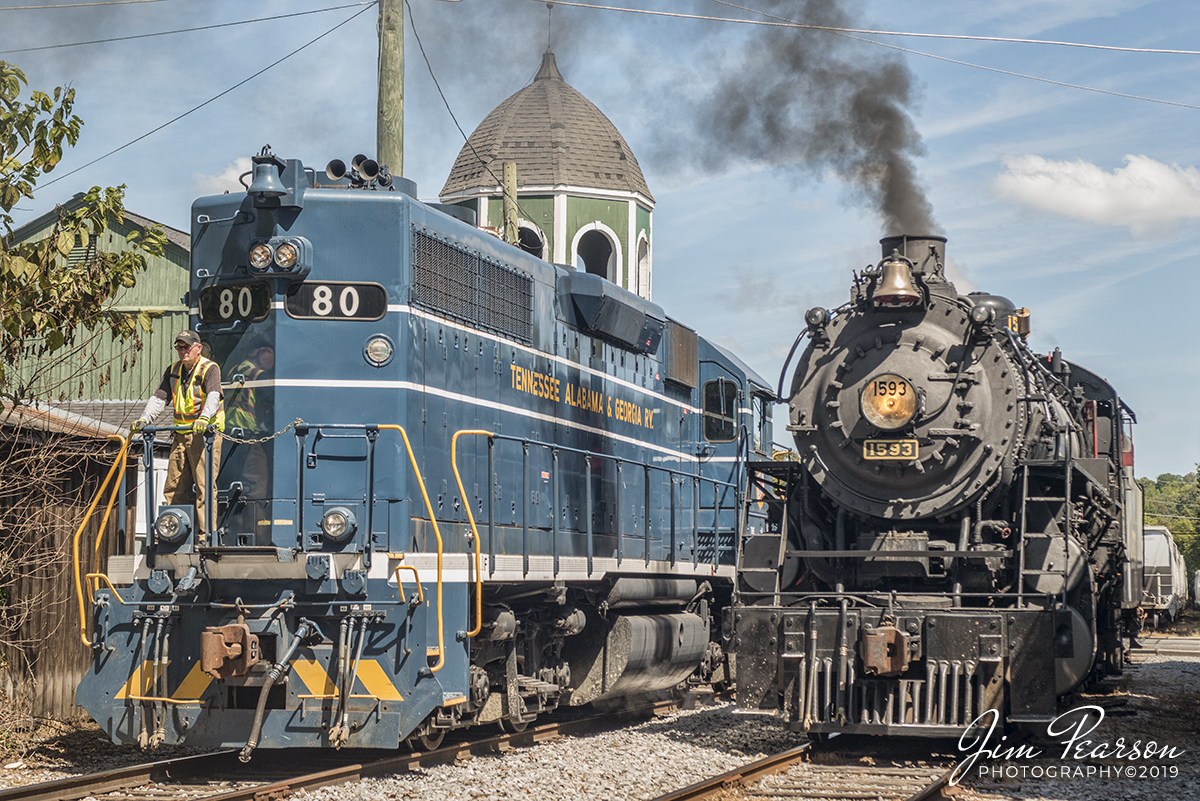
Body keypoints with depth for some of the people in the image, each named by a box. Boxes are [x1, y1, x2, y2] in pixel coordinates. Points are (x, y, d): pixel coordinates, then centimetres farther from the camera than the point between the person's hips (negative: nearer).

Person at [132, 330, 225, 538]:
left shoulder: (210, 369, -4)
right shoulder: (173, 371, 16)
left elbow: (213, 396, -21)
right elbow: (159, 398, 15)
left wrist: (204, 417, -39)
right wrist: (144, 419, -1)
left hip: (205, 433, -7)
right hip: (181, 435, 7)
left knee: (204, 486, -10)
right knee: (174, 487, 6)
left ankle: (205, 534, -10)